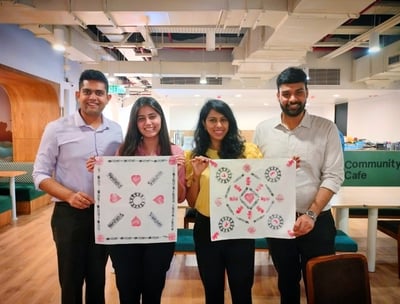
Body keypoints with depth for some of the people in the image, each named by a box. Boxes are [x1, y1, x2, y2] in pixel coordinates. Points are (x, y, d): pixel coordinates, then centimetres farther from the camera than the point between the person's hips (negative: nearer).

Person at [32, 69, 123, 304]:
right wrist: (69, 195, -22)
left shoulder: (116, 131, 0)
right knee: (71, 280, 13)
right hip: (69, 214, -2)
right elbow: (40, 174, -7)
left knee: (98, 279, 20)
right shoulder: (57, 129, -8)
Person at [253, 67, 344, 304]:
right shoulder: (263, 130, 1)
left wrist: (311, 214, -17)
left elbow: (333, 176, -8)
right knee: (287, 282, 20)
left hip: (317, 221, -1)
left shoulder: (326, 128, -5)